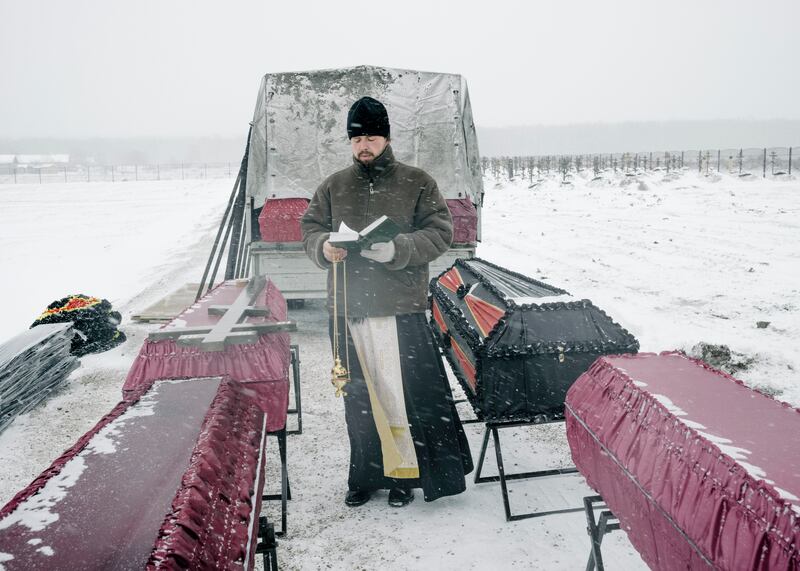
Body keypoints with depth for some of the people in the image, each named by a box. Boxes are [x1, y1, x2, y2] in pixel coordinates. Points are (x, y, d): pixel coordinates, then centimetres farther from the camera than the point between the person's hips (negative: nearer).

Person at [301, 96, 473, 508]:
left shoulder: (417, 183, 1)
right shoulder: (333, 187, 11)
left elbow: (440, 232, -2)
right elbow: (310, 227, 16)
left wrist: (397, 249, -19)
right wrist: (324, 247, -8)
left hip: (401, 308, -3)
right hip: (347, 309, 4)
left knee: (402, 392, -2)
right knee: (358, 397, 12)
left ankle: (404, 474, 16)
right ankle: (366, 474, 27)